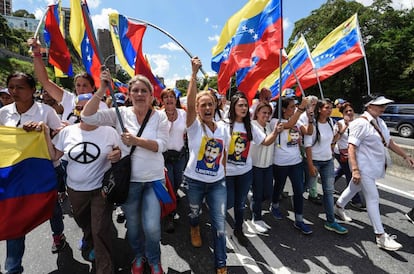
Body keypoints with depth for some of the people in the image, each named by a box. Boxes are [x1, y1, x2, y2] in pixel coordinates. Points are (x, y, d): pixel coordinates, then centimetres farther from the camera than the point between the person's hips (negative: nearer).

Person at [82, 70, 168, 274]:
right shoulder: (121, 113, -4)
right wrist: (102, 90, -20)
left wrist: (136, 141, -24)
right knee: (133, 224, 19)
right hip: (128, 179, 1)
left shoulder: (160, 116, -4)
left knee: (152, 227, 2)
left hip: (154, 179, -1)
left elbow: (161, 145, -12)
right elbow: (88, 117, -13)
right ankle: (138, 256, 49)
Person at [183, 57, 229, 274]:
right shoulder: (194, 126, -10)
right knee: (194, 212, 22)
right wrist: (194, 74, -31)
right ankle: (195, 229, 60)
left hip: (217, 182, 2)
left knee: (220, 224, 2)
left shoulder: (223, 128, 2)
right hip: (194, 181, -2)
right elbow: (189, 103, -28)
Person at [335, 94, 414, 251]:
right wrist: (355, 170, -26)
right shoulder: (361, 123, -18)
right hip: (364, 167, -8)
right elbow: (351, 148, -22)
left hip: (374, 166, 9)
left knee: (354, 188, 22)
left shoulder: (380, 122, 10)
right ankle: (381, 236, 5)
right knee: (373, 198, -4)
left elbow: (389, 142, 20)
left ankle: (339, 206, 44)